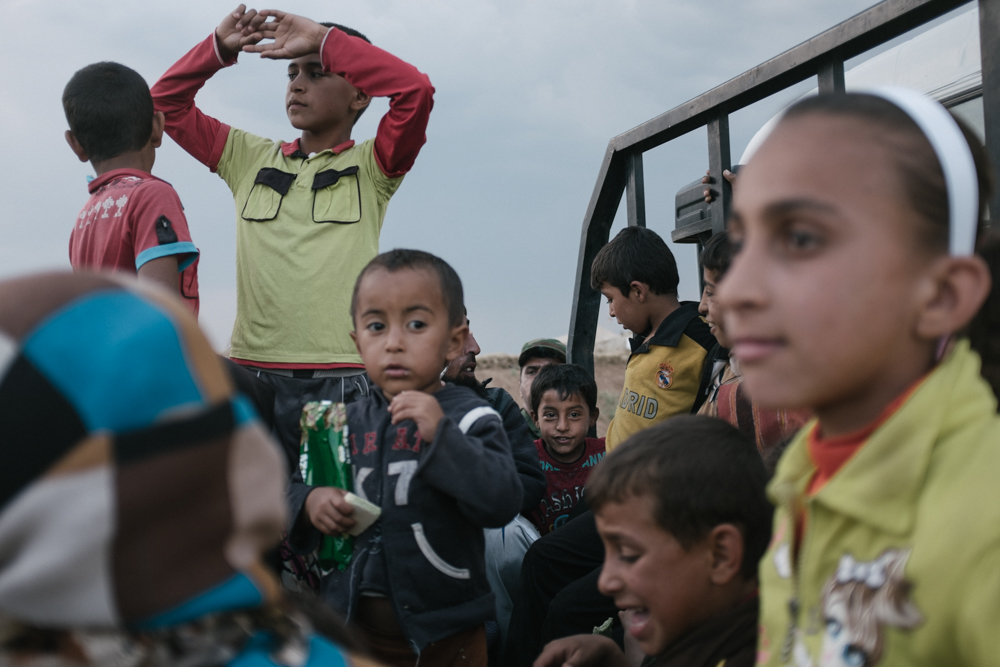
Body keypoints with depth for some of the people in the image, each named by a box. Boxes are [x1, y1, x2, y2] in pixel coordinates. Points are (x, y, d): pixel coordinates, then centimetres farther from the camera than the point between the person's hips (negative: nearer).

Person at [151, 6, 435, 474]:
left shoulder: (371, 168, 6)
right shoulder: (250, 159, 17)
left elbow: (415, 90, -9)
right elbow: (167, 101, 19)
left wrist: (322, 38, -5)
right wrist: (219, 47, 5)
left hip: (342, 377, -3)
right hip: (254, 371, 3)